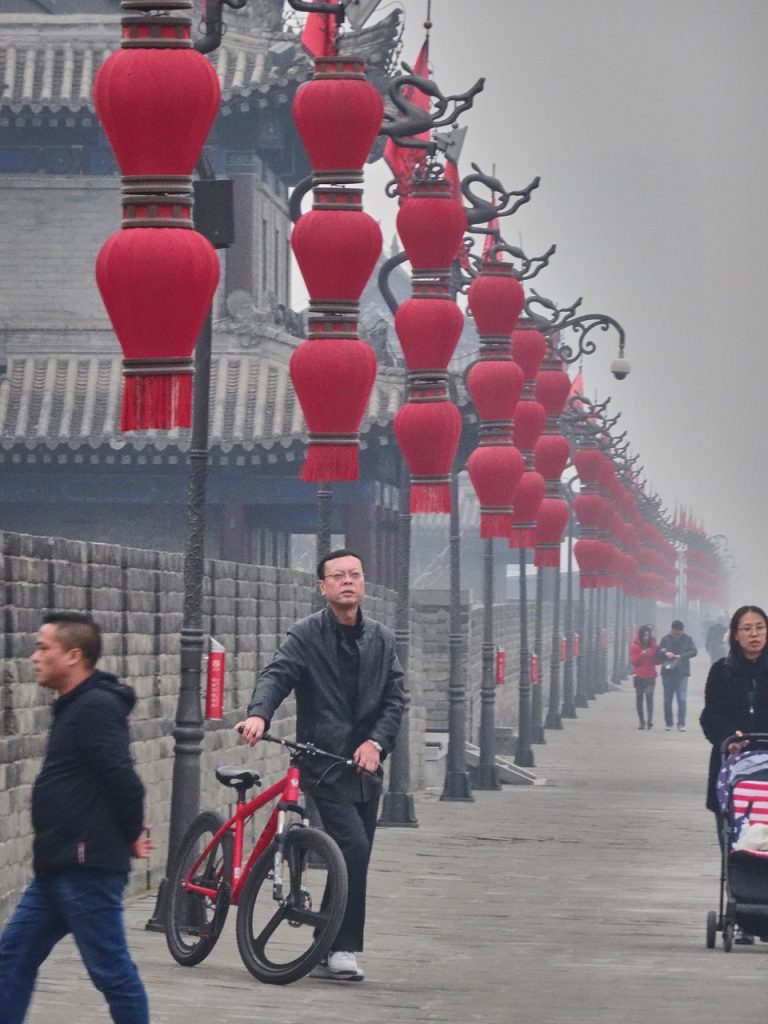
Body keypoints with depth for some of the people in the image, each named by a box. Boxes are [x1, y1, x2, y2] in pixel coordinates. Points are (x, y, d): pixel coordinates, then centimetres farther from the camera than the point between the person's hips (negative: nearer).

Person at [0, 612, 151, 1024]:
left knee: (112, 970, -3)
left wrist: (131, 836, -10)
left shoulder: (95, 708, -15)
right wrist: (129, 835, 10)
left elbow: (122, 778, -22)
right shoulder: (75, 707, 17)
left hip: (88, 869, -11)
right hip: (58, 868, 11)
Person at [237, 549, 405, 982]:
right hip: (324, 765, -5)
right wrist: (258, 714, -37)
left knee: (353, 861, 8)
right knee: (354, 848, -20)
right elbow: (277, 675, -17)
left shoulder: (382, 639, 11)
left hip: (366, 767, 5)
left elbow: (396, 697, 7)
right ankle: (344, 947, -13)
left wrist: (376, 741, -10)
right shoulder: (306, 636, -3)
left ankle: (327, 954, 18)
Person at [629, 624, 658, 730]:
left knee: (649, 697, -15)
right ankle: (642, 721, 13)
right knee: (639, 698, 4)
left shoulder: (653, 645, 5)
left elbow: (655, 660, 10)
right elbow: (634, 661, -3)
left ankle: (650, 721, -22)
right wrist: (642, 655, -19)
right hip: (639, 676, 1)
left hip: (650, 676, -1)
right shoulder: (635, 646, 1)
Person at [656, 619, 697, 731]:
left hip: (682, 673, -2)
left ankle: (681, 724, -11)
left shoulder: (687, 639, 3)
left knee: (682, 699, -11)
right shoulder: (665, 639, 5)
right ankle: (669, 723, 18)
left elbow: (694, 651, -5)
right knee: (668, 700, 7)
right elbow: (657, 654, 5)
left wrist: (681, 656, -19)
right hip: (667, 673, 2)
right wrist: (665, 653, -17)